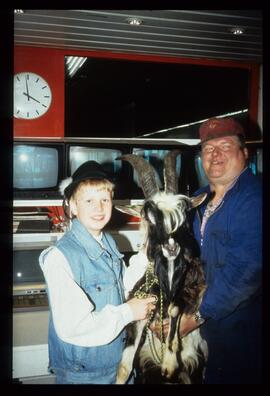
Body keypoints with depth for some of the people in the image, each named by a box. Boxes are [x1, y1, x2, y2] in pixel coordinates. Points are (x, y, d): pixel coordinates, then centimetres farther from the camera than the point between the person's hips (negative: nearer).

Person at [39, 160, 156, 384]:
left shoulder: (109, 242, 0)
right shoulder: (60, 256, -24)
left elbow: (118, 291, 6)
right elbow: (70, 325, -27)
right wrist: (127, 313, -19)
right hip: (79, 372, -6)